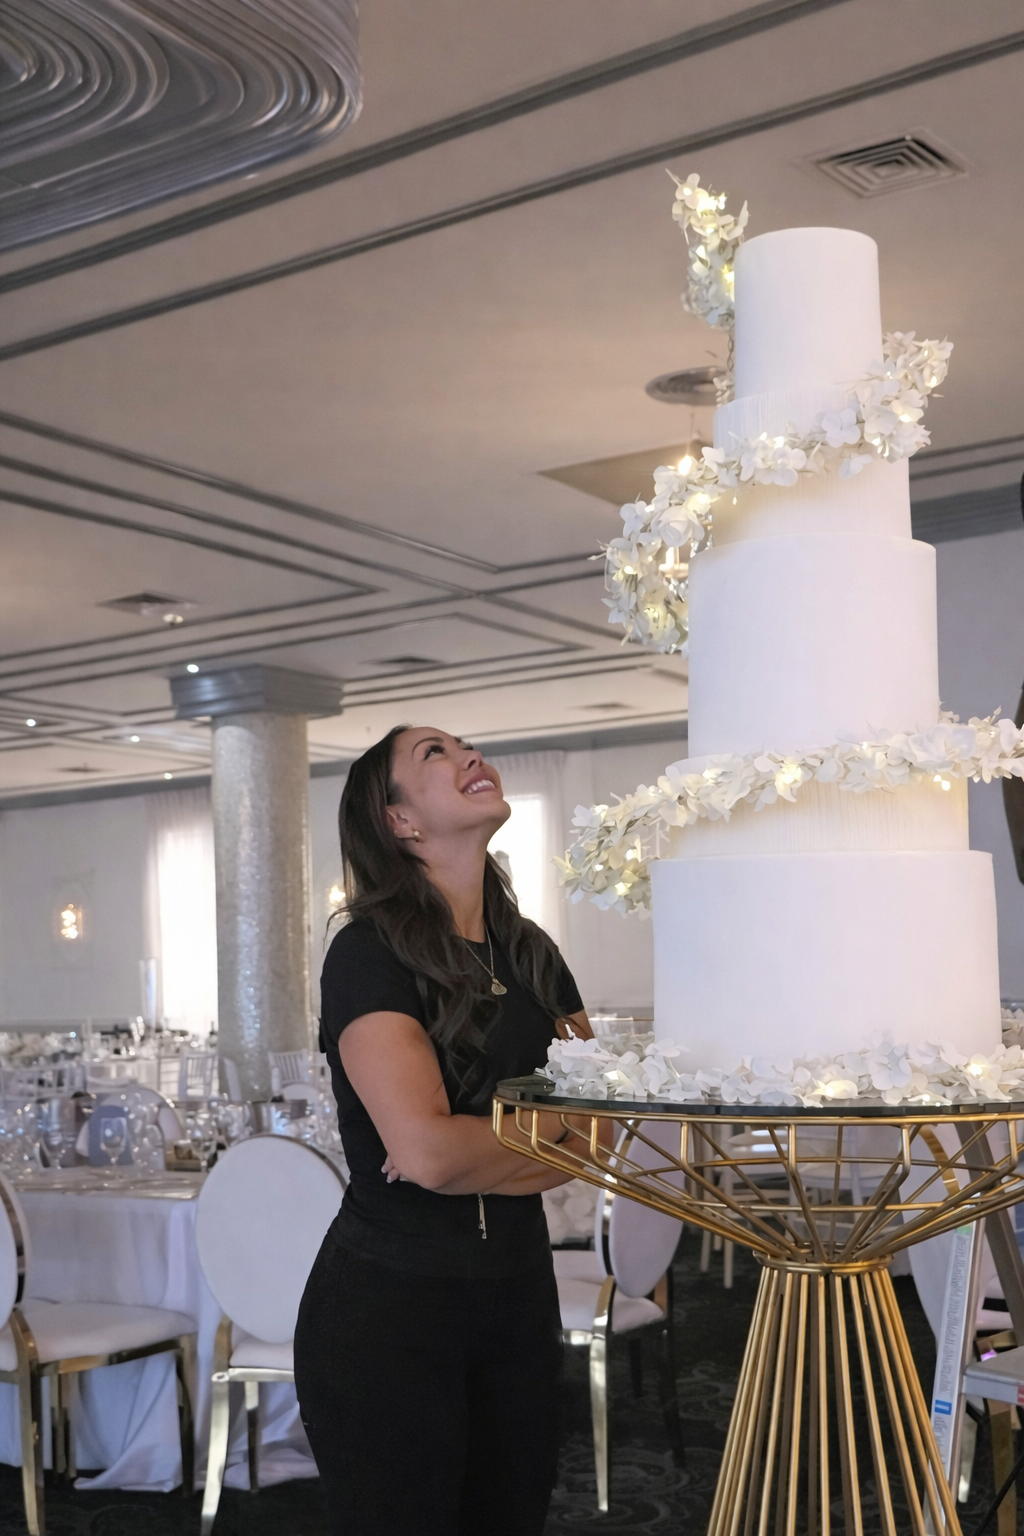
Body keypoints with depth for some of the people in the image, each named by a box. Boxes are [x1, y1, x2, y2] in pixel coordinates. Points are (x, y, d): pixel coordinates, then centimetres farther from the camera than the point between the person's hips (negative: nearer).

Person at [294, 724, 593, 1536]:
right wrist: (548, 1125, -7)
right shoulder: (370, 951, -12)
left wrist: (473, 1153, -15)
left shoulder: (532, 953, 9)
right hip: (389, 1304, -6)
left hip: (517, 1292, 6)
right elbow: (424, 1148, -24)